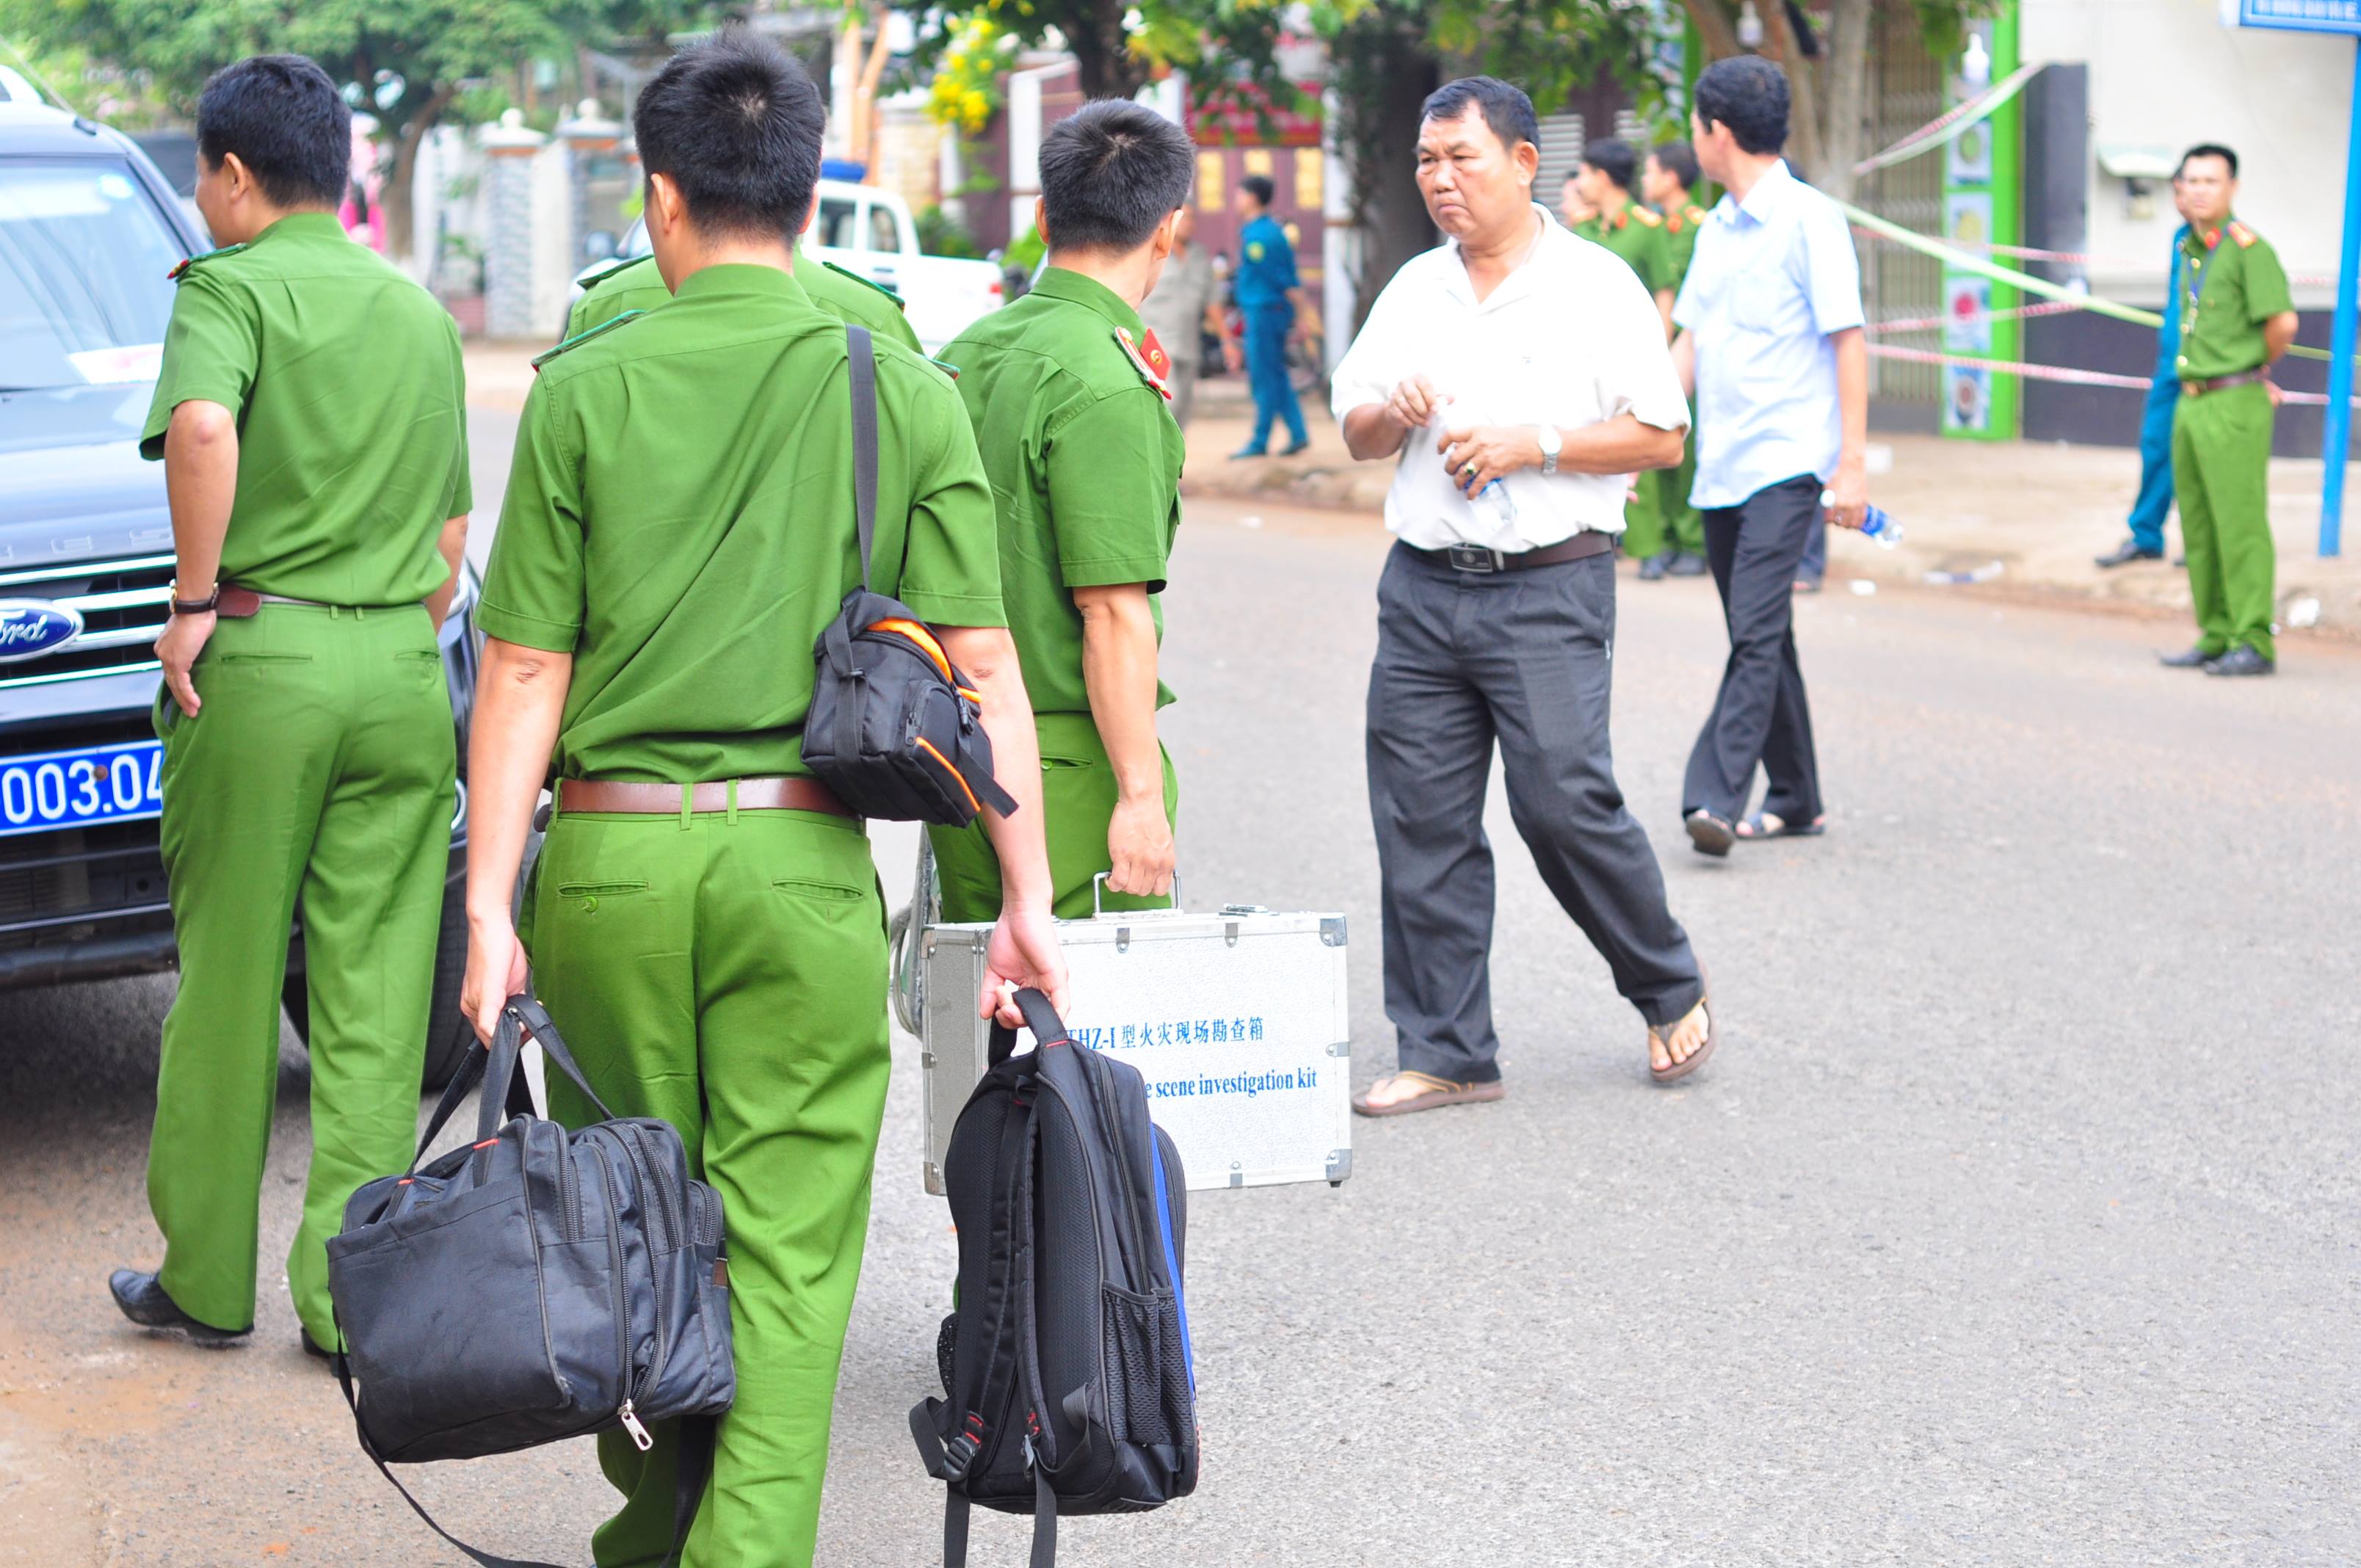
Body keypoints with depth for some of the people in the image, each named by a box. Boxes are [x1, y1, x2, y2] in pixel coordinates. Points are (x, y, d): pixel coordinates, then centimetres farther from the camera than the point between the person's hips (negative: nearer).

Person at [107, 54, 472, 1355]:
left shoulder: (233, 286, -4)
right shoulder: (422, 314, 16)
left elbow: (203, 427, -25)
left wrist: (194, 598, -16)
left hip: (262, 657, -5)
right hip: (404, 669, 5)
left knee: (227, 980, 6)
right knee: (375, 997, 5)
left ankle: (207, 1279, 15)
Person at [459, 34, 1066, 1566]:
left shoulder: (583, 388, 0)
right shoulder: (908, 394, 2)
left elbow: (525, 669, -2)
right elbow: (981, 665, -1)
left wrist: (489, 904, -1)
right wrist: (1026, 895, 4)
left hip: (610, 861, 1)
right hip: (805, 865, 0)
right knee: (787, 1254, 2)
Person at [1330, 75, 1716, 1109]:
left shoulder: (1595, 286, -1)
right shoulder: (1413, 292, 14)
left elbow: (1661, 436, -5)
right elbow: (1355, 435, 17)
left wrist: (1533, 445, -14)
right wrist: (1395, 414, -6)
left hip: (1549, 589, -5)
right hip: (1423, 588, 5)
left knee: (1565, 802, -10)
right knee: (1420, 820, 2)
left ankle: (1671, 993, 15)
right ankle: (1445, 1053, 9)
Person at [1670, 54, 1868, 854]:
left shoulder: (1808, 219, -9)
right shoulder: (1715, 229, 14)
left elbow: (1848, 340, -10)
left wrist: (1853, 462, -15)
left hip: (1786, 464, -8)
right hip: (1721, 468, 8)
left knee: (1756, 634, -16)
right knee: (1760, 636, 12)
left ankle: (1715, 797, -23)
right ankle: (1794, 799, 21)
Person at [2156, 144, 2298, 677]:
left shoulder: (2248, 247, -12)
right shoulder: (2190, 249, 15)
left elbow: (2283, 322, -18)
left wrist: (2260, 370, 0)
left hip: (2234, 405, -9)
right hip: (2191, 404, 9)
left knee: (2240, 523, -9)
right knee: (2199, 528, 11)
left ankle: (2253, 643, -7)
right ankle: (2216, 637, 19)